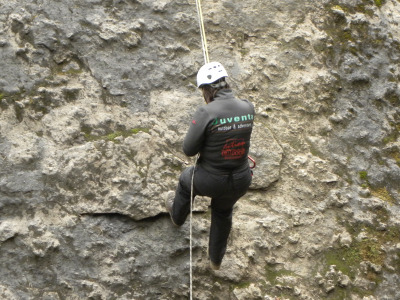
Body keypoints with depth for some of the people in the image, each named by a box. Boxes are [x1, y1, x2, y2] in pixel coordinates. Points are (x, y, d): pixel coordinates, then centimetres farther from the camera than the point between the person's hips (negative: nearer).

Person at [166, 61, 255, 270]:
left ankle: (177, 215, 64)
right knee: (223, 213, 36)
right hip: (240, 182, 4)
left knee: (186, 180, 34)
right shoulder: (248, 108, -10)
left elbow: (189, 149, -17)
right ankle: (216, 258, 55)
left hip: (210, 181, -4)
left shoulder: (206, 113, -26)